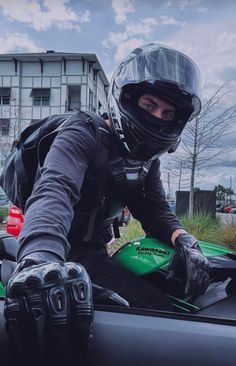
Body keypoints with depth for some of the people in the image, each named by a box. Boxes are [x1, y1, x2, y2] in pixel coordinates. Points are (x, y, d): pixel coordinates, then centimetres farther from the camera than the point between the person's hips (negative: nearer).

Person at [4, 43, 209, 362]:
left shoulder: (147, 160, 8)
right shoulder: (82, 138, -18)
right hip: (62, 252, -8)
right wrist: (41, 258, -58)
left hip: (95, 251, 8)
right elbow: (54, 191, -38)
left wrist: (184, 240, -20)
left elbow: (156, 211, 2)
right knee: (158, 312, -20)